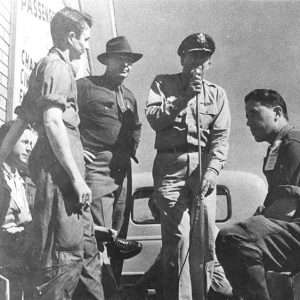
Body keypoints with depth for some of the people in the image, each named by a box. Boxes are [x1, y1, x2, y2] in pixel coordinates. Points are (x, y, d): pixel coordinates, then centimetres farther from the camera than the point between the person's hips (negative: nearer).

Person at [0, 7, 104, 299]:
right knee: (64, 253, -8)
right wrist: (77, 176, -20)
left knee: (86, 248, 14)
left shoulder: (45, 66, 22)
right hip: (59, 167, -10)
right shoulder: (57, 66, -8)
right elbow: (53, 122, -20)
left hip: (62, 170, 10)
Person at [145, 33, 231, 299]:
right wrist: (183, 98, -10)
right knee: (178, 235, -10)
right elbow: (153, 118, -2)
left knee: (205, 237, -2)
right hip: (170, 165, -2)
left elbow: (221, 136, 4)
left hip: (203, 166, 2)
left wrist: (213, 169, -11)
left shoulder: (217, 94, 16)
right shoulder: (163, 83, 13)